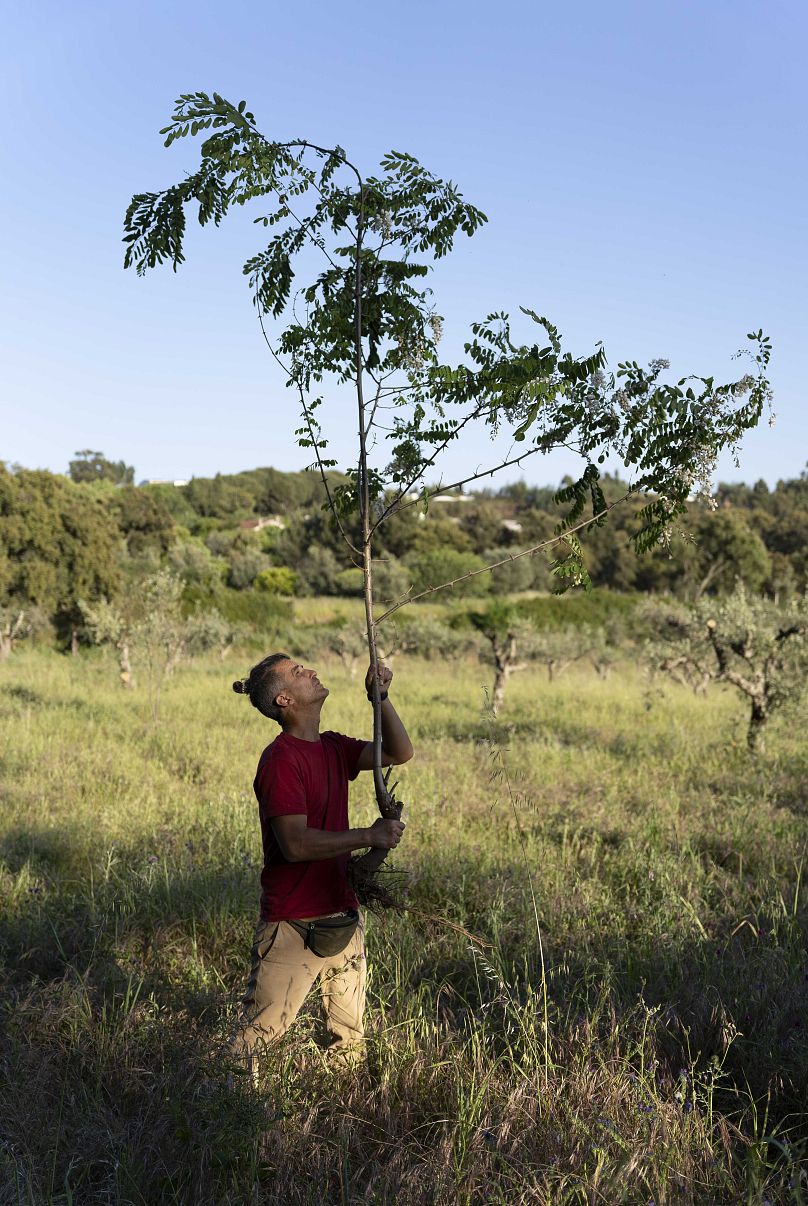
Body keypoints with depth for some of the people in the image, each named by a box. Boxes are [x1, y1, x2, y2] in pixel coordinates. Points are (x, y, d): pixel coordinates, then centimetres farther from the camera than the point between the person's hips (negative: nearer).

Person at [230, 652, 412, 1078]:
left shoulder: (334, 748, 7)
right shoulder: (280, 760, -18)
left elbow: (400, 753, 7)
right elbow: (295, 844, -25)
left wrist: (381, 697, -4)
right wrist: (369, 836, -23)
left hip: (343, 915, 8)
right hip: (294, 924, -8)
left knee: (350, 1035, 19)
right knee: (259, 1028, 0)